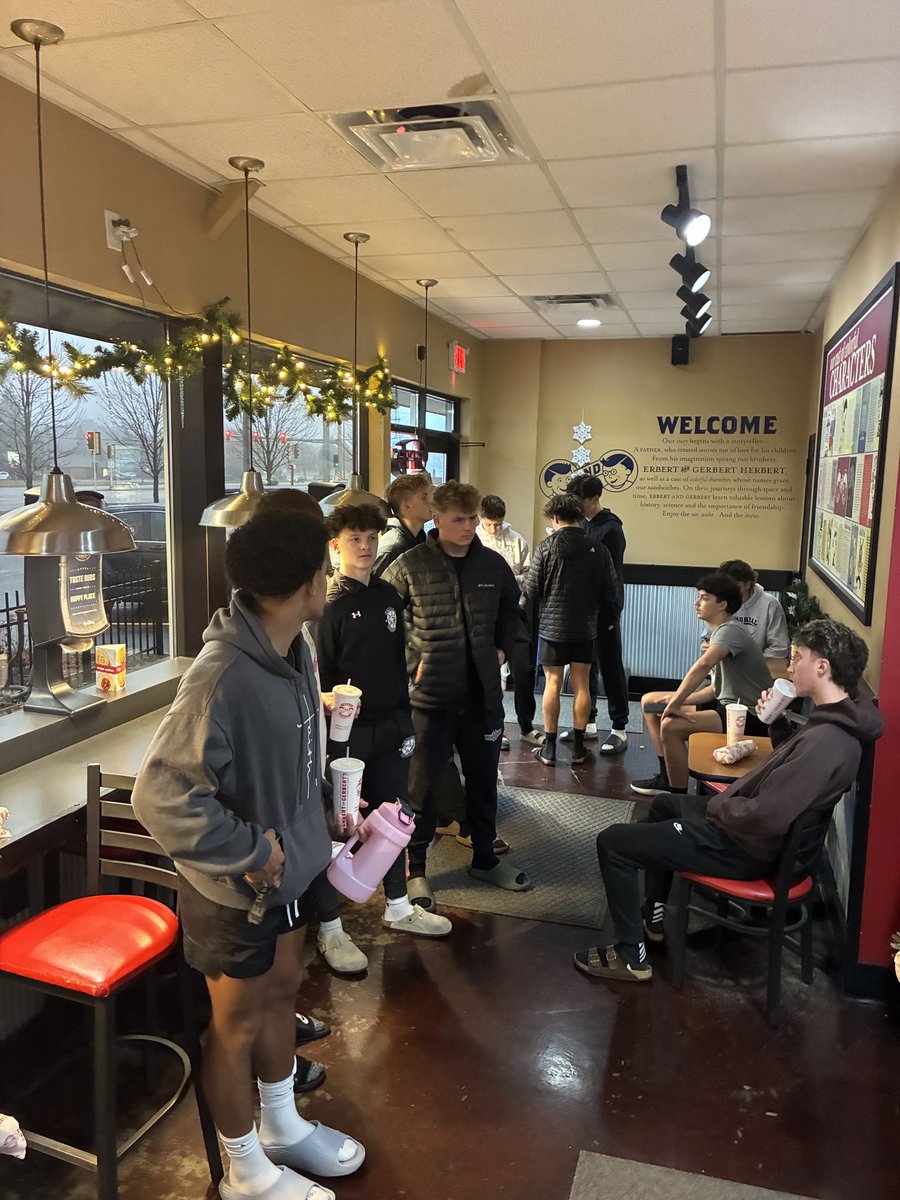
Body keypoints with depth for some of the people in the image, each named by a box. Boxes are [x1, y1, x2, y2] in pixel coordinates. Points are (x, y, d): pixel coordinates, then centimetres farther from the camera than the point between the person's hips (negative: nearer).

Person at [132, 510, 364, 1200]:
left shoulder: (293, 648, -5)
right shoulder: (224, 675, -32)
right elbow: (161, 795, -33)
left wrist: (308, 832, 10)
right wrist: (248, 848, -23)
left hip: (290, 866, 8)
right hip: (236, 886, -8)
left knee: (281, 993, 25)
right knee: (238, 1023, 15)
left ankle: (283, 1127, 50)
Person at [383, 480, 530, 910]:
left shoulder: (493, 564, 4)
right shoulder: (410, 565, -9)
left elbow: (510, 610, 22)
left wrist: (501, 649, 12)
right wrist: (410, 659, -8)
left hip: (483, 694, 5)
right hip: (430, 695, -4)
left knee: (483, 777, 17)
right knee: (422, 782, 5)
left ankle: (485, 858, 35)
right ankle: (414, 867, 21)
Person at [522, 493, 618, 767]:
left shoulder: (546, 547, -11)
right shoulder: (598, 549, -3)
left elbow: (531, 590, -9)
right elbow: (610, 593, 0)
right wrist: (601, 620, 16)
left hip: (553, 626, -2)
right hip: (585, 628, 2)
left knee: (552, 684, 6)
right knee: (581, 685, 10)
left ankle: (549, 748, 10)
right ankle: (578, 747, 16)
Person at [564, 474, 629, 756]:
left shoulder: (610, 529, -13)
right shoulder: (583, 525, 11)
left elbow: (610, 574, -18)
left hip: (604, 609, -8)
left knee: (610, 666, -2)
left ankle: (619, 729, 6)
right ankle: (588, 722, 24)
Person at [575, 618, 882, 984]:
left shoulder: (826, 742, -33)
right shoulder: (838, 719, -2)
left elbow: (765, 817, -35)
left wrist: (716, 806, -15)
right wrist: (776, 721, 0)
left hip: (745, 846, -10)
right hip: (748, 822, 11)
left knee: (612, 843, -6)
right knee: (664, 805, 32)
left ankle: (631, 956, 7)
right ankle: (653, 918, 40)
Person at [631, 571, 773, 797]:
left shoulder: (730, 631, -18)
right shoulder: (719, 634, 13)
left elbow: (703, 666, -37)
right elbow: (717, 688, 12)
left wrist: (675, 703, -30)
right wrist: (675, 701, 0)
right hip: (727, 705, 11)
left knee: (671, 726, -28)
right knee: (649, 701, 11)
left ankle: (678, 795, -9)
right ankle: (667, 777, 14)